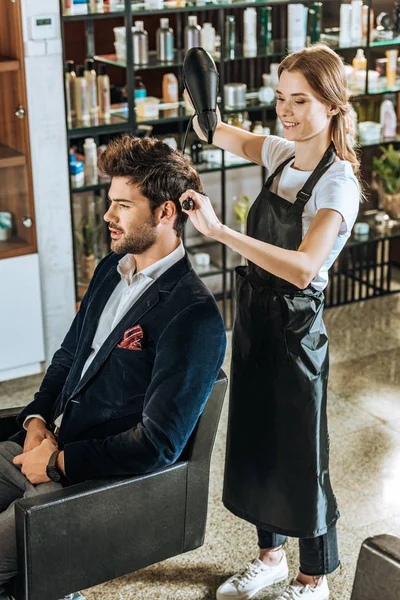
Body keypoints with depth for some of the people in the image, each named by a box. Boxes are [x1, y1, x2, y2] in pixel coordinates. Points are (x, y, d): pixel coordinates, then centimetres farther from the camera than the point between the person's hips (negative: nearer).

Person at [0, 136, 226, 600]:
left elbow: (156, 445, -21)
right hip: (45, 445, 8)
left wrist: (59, 461, -15)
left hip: (103, 479, -8)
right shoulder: (111, 269, 8)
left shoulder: (194, 317, -19)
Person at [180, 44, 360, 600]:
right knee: (254, 442, 20)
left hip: (295, 326, -8)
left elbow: (303, 268, -35)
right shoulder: (283, 154, 2)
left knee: (299, 457, 6)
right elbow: (217, 135, 19)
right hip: (254, 315, 8)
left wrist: (218, 230, -39)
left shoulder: (339, 183, -20)